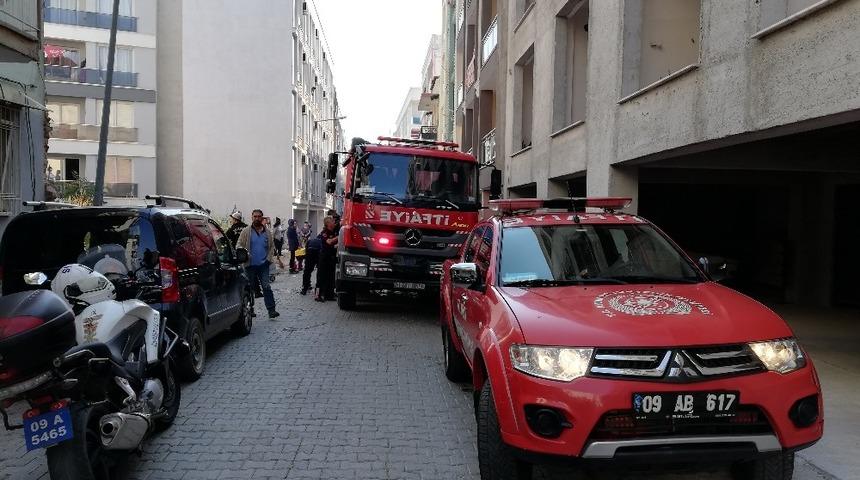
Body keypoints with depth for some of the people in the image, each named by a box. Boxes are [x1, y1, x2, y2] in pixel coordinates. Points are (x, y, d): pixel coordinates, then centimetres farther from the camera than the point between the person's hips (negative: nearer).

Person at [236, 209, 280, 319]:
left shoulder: (267, 232, 8)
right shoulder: (246, 231, 2)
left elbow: (272, 247, 13)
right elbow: (239, 245, 1)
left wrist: (269, 259, 0)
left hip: (263, 264, 1)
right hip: (250, 264, 0)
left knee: (266, 287, -8)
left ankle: (271, 310, -10)